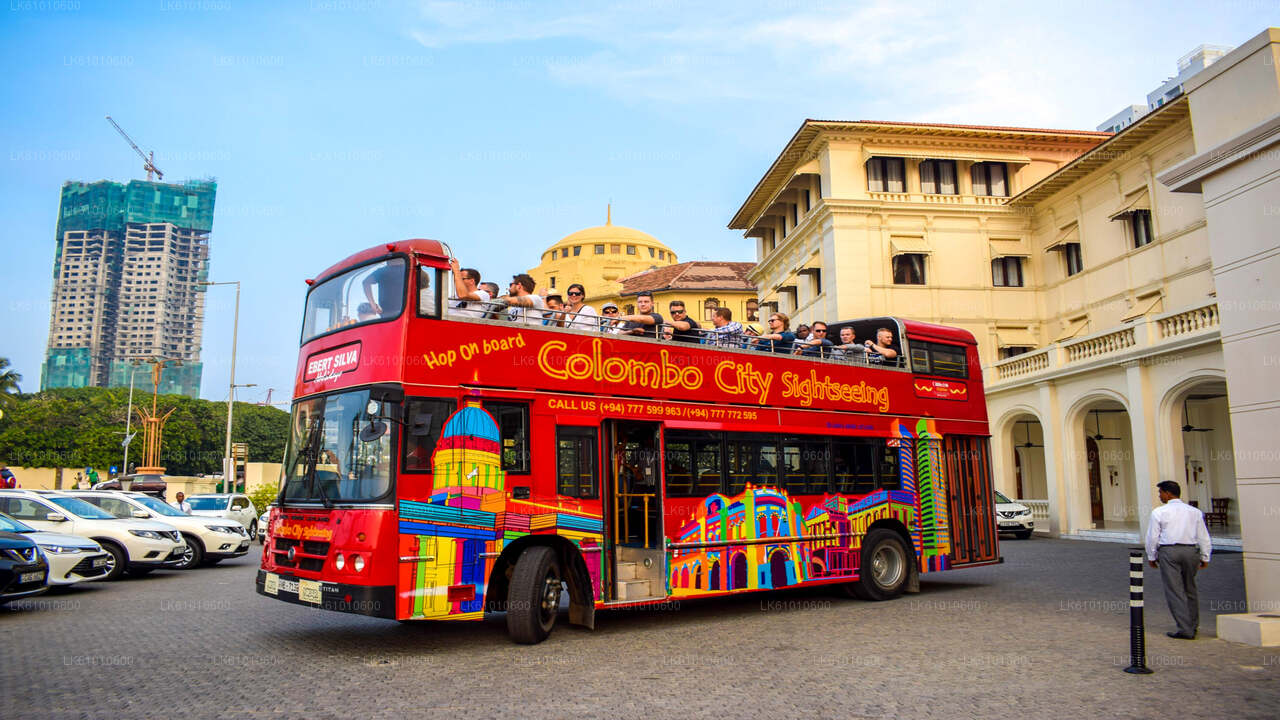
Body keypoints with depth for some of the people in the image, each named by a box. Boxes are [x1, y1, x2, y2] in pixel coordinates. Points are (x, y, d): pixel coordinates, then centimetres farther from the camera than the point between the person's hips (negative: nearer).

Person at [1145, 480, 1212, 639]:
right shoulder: (1195, 512, 9)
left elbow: (1152, 537, -2)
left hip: (1168, 551, -5)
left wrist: (1151, 556, 9)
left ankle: (1185, 629, -5)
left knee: (1174, 590, -2)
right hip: (1191, 551, 5)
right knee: (1190, 589, 18)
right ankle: (1194, 625, 27)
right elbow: (1203, 537, 10)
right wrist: (1205, 557, 17)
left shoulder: (1159, 512, -2)